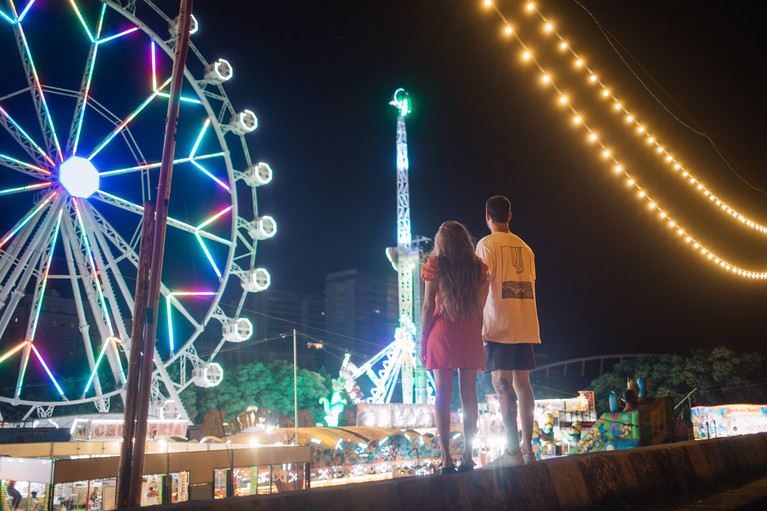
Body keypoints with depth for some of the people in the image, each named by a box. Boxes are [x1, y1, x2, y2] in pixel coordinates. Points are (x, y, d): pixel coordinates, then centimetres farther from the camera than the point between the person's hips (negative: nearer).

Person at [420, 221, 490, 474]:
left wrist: (423, 341, 2)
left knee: (443, 396, 1)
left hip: (441, 333, -2)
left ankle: (446, 459, 1)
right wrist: (479, 336, 13)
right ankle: (467, 457, 9)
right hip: (470, 336, 3)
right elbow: (481, 307, 5)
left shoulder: (436, 266, -2)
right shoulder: (479, 267, 6)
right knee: (468, 395, 7)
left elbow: (427, 306, -3)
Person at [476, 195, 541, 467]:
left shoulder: (487, 244, -3)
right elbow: (530, 285, 16)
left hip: (499, 323, -6)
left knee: (502, 382, -7)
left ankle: (513, 451, -9)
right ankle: (527, 448, 11)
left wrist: (477, 322, -8)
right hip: (525, 324, 7)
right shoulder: (525, 247, 16)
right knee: (521, 381, 9)